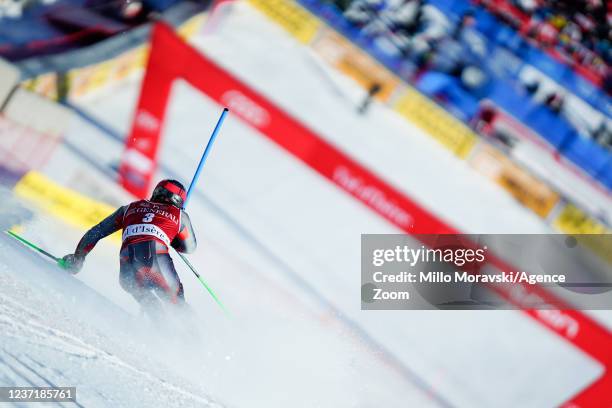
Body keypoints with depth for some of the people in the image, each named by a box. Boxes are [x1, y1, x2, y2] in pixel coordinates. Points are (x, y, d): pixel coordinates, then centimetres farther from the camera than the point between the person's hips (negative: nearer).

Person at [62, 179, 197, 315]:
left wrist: (77, 258, 38)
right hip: (157, 257, -2)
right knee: (176, 301, 15)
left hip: (127, 260, 2)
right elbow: (189, 247, 37)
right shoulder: (179, 215, 25)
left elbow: (96, 232, 31)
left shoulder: (131, 207, 30)